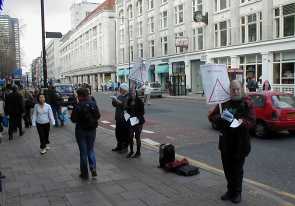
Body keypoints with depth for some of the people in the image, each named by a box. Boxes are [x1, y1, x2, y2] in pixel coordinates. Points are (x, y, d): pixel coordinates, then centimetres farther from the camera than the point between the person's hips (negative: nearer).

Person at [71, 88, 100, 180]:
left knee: (83, 152, 8)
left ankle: (84, 174, 15)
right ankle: (93, 168, 4)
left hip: (81, 130, -4)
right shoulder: (93, 104, -5)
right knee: (91, 150, 20)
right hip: (92, 130, 4)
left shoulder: (78, 106, -19)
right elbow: (98, 116, 4)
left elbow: (73, 119, -13)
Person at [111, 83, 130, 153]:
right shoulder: (120, 96, 13)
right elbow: (114, 105, 15)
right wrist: (114, 100, -4)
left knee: (125, 133, -1)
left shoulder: (128, 97, -12)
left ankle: (125, 147, 10)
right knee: (118, 132, 14)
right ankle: (119, 146, 27)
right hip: (118, 118, 8)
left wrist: (119, 102, -26)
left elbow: (126, 106, -24)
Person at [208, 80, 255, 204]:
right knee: (227, 168, 13)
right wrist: (220, 117, -14)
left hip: (240, 142, -3)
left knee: (237, 169, 4)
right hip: (225, 141, 3)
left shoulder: (247, 103, -2)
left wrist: (243, 122, -29)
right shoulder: (224, 102, 6)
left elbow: (252, 121, -9)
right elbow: (212, 116, 7)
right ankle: (230, 190, 30)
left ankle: (237, 193, 21)